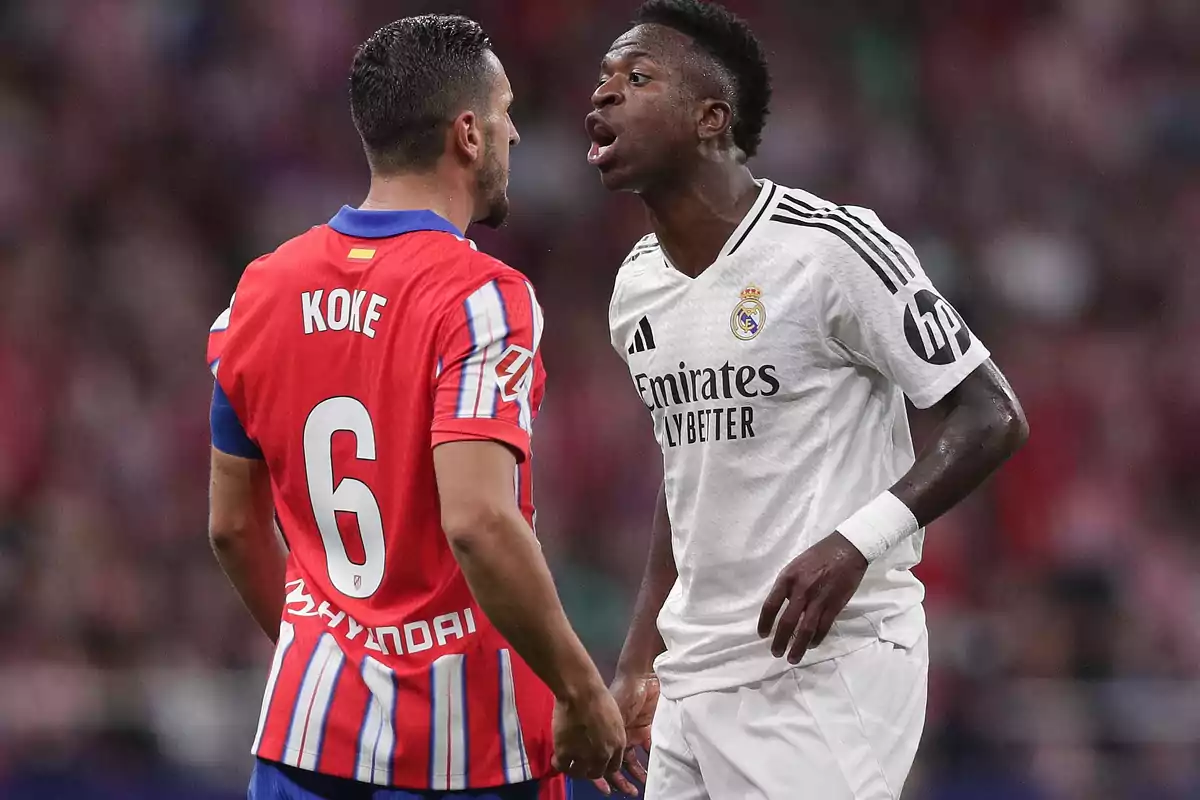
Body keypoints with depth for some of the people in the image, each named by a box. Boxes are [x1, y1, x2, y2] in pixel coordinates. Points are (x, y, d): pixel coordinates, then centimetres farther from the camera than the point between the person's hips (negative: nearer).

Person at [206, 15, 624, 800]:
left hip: (308, 723, 5)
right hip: (467, 737, -5)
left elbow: (234, 525, 13)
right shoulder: (478, 297, -15)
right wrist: (581, 690, -16)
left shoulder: (263, 290, 5)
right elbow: (477, 522, -25)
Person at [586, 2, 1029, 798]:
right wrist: (639, 663, 20)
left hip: (828, 669, -7)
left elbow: (993, 419, -12)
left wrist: (857, 540, -24)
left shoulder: (830, 248, -13)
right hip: (695, 679, 7)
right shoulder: (637, 286, 10)